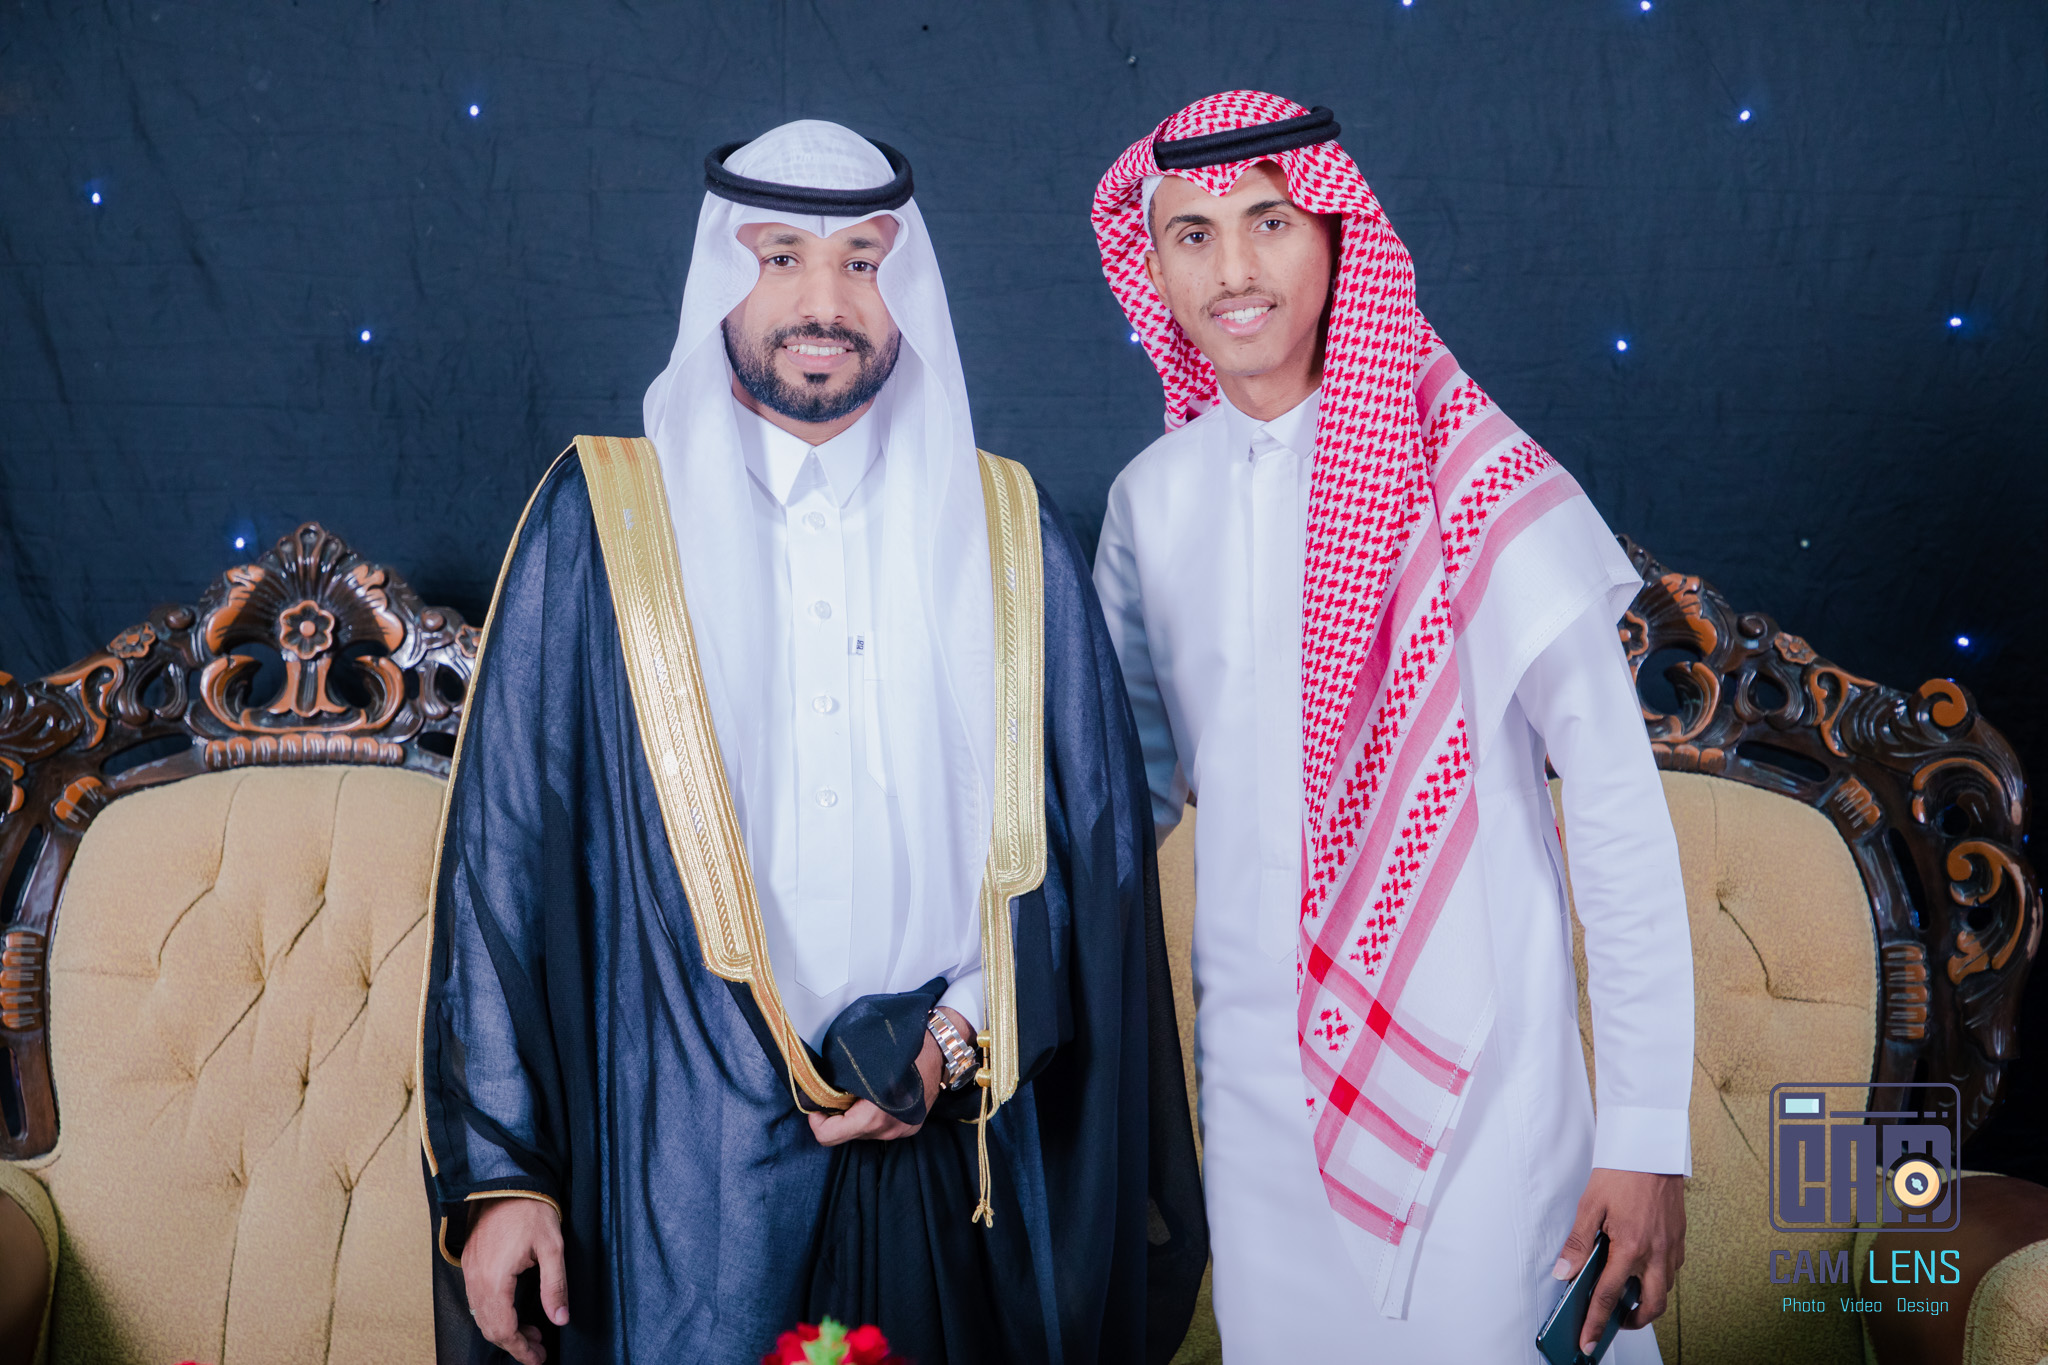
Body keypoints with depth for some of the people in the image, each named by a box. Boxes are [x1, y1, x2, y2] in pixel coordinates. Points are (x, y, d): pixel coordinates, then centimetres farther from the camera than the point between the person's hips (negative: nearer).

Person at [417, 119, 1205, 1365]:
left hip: (958, 1147, 2)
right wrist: (497, 1166, -5)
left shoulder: (1008, 534, 4)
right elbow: (503, 851, -2)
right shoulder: (602, 518, -2)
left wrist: (958, 1036, -5)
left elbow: (1096, 830, 6)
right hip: (688, 1154, -1)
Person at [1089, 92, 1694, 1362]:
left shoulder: (1483, 491, -13)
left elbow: (1624, 825, -10)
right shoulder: (1152, 500, 1)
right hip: (1258, 1083, 4)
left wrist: (1648, 1137, -10)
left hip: (1473, 1084, -4)